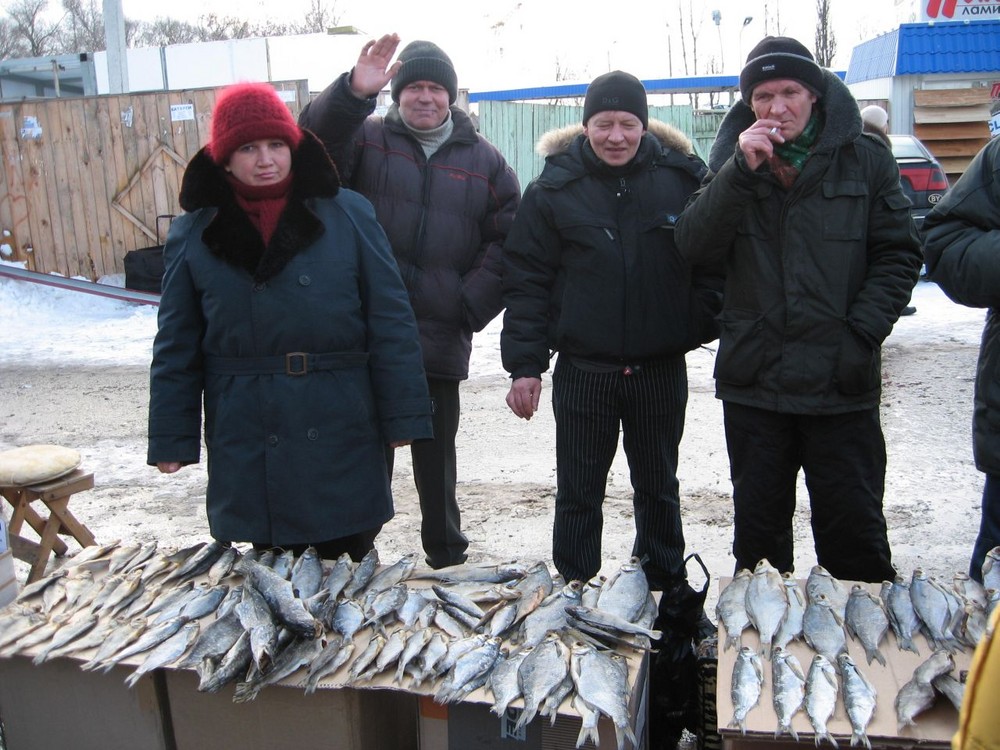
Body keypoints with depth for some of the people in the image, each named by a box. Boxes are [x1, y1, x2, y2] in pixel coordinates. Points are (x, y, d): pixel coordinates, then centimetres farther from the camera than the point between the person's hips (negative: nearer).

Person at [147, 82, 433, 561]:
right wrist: (171, 439, 6)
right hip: (248, 448, 1)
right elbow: (176, 346, 7)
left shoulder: (347, 215, -2)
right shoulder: (193, 235, 4)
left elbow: (390, 323, -2)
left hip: (341, 436, -1)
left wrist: (402, 414, -5)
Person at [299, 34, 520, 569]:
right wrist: (353, 92, -32)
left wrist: (470, 305, -4)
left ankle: (448, 558, 32)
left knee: (436, 462, 15)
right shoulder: (366, 140, 5)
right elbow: (316, 139, -15)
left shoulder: (483, 161, 8)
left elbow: (508, 240, 5)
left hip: (439, 342, 1)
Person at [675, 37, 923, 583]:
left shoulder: (865, 159, 2)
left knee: (854, 529, 7)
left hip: (841, 386, -1)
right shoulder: (732, 161, 6)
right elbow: (693, 243, -7)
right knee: (757, 527, 15)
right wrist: (742, 169, -17)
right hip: (753, 381, 2)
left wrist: (862, 334, -10)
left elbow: (899, 255, 1)